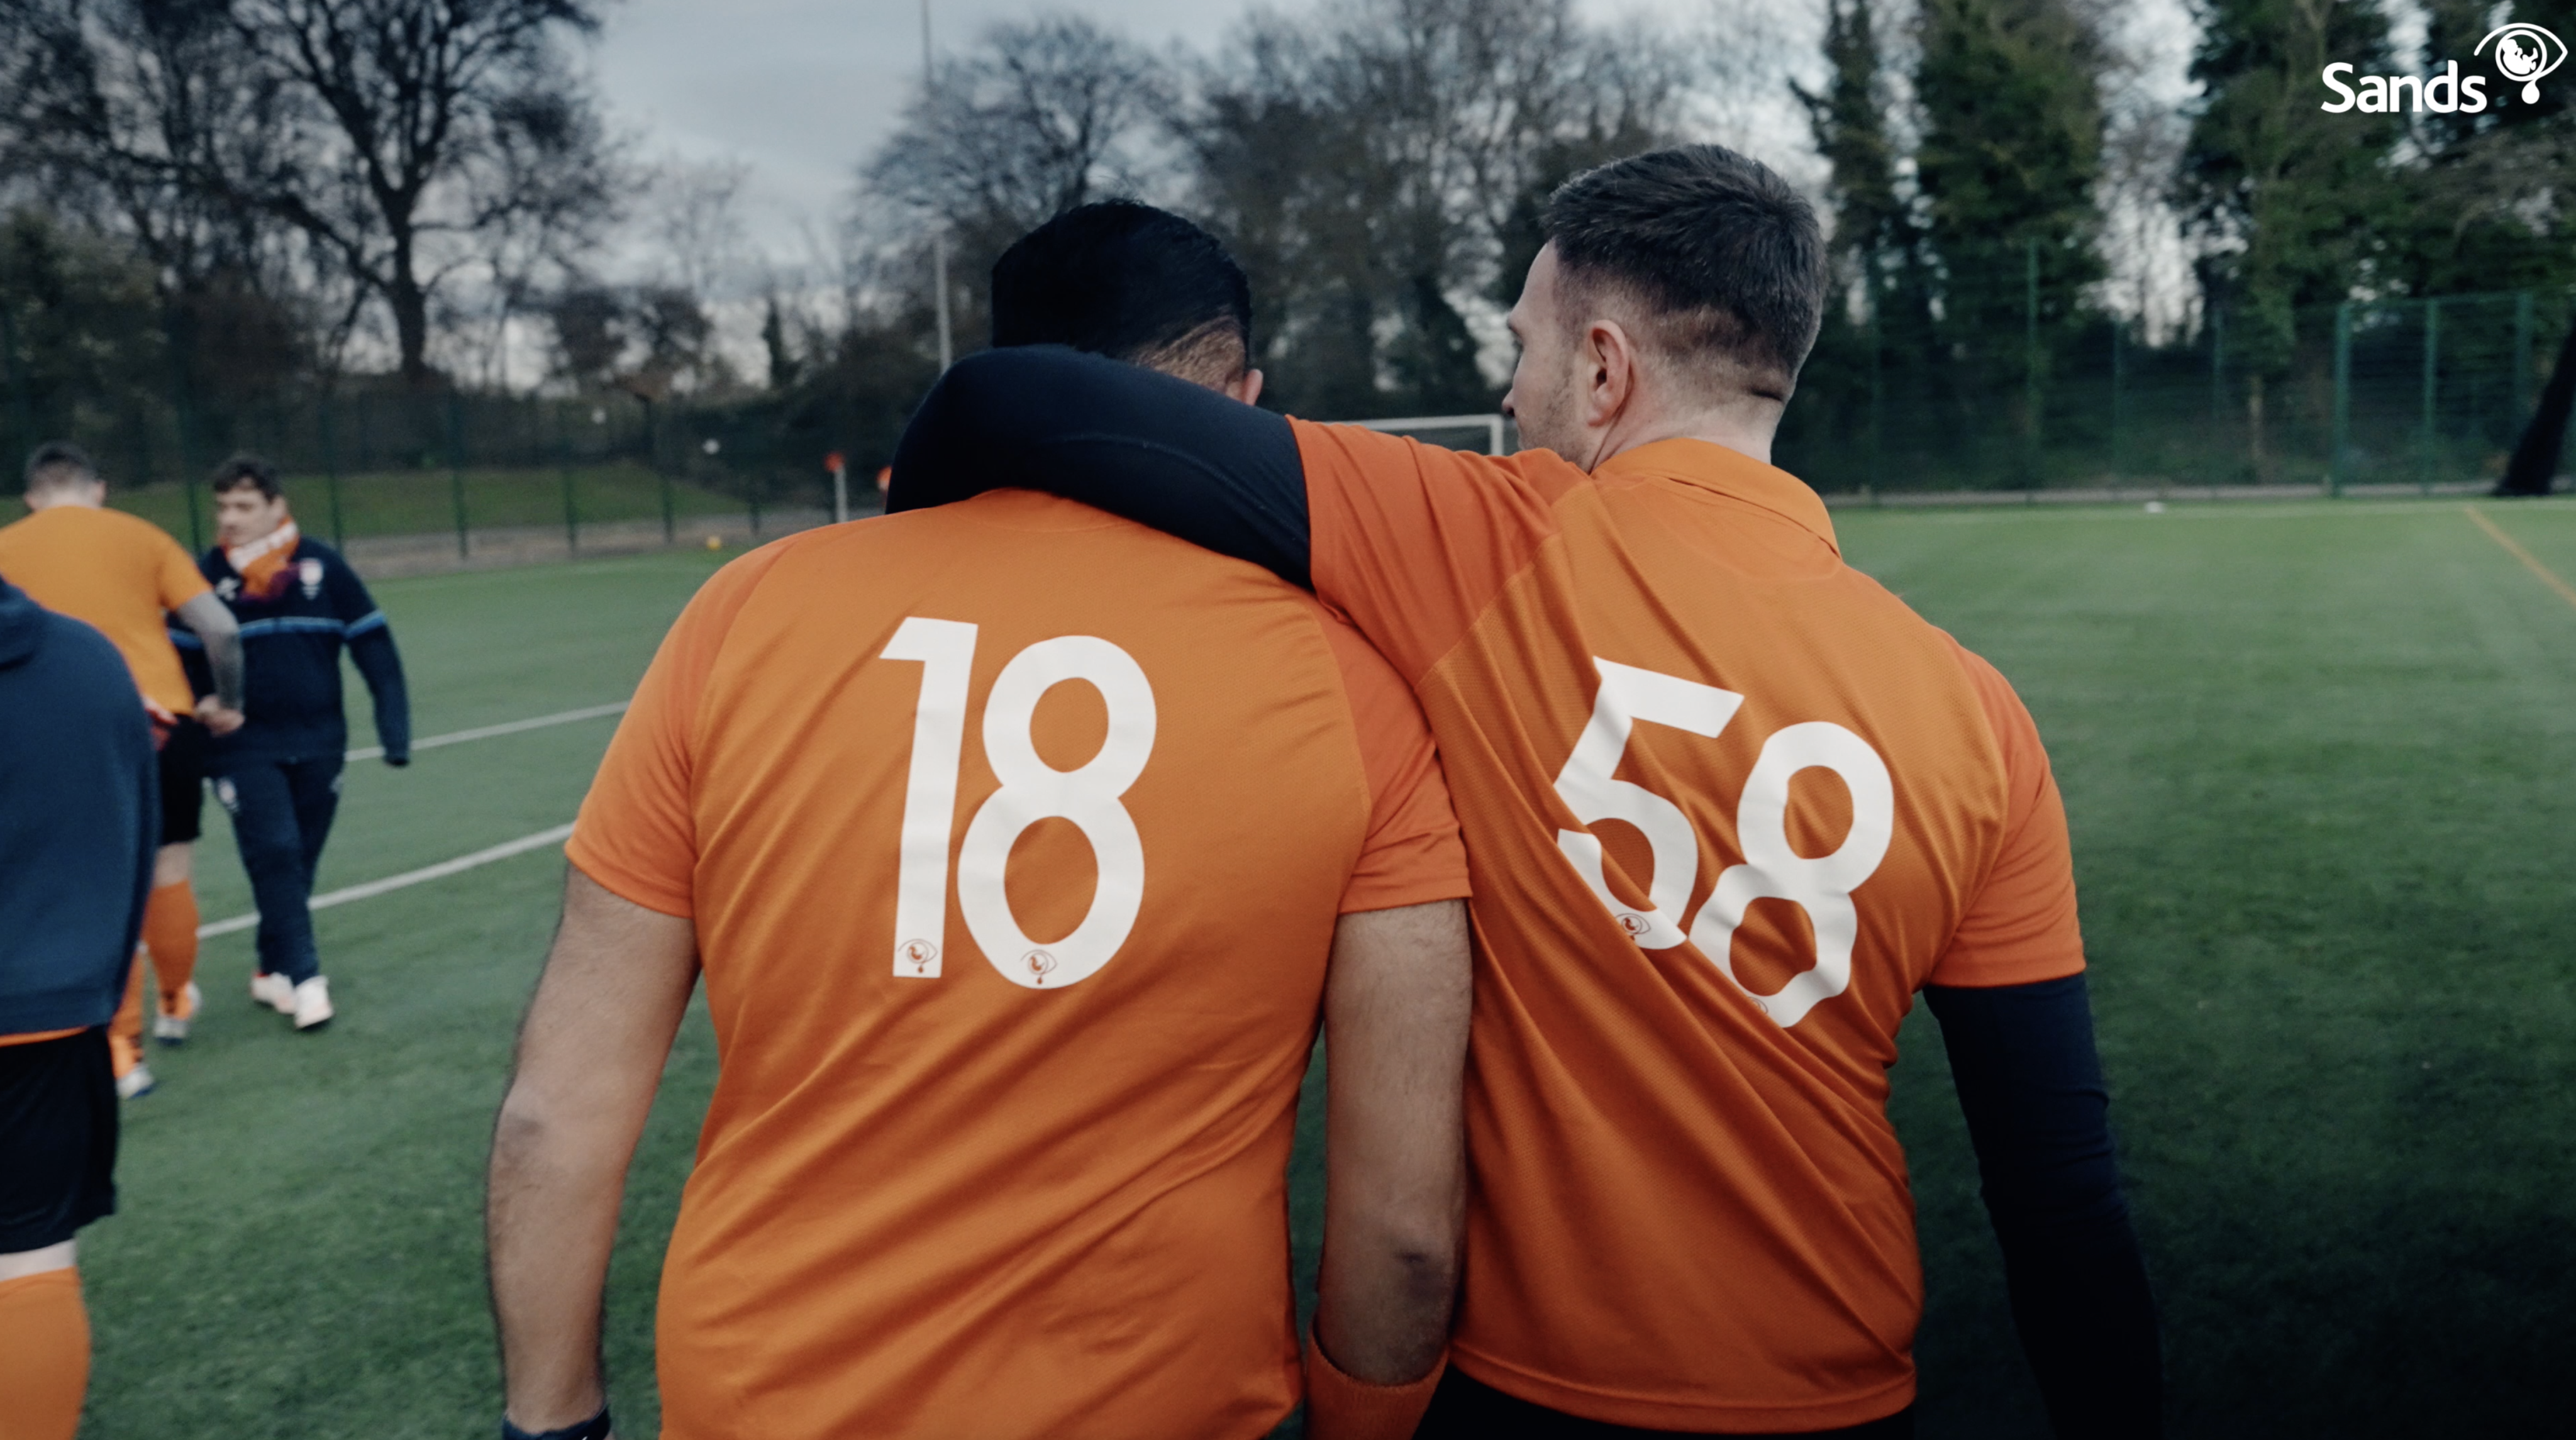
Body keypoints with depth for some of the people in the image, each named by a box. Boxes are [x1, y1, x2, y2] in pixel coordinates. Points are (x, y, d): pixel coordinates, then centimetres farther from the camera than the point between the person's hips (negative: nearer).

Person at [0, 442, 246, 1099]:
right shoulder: (143, 536, 7)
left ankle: (122, 1050, 5)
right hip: (165, 719, 1)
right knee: (171, 871, 18)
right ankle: (175, 1004, 36)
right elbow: (221, 631, -1)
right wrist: (227, 704, 13)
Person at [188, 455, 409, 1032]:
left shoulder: (322, 566, -3)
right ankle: (305, 977, -7)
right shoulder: (207, 575, -3)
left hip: (319, 743, 1)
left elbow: (373, 647, -1)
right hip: (245, 749, -1)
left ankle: (273, 968, 26)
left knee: (298, 861, 10)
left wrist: (394, 727, -5)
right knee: (274, 855, -11)